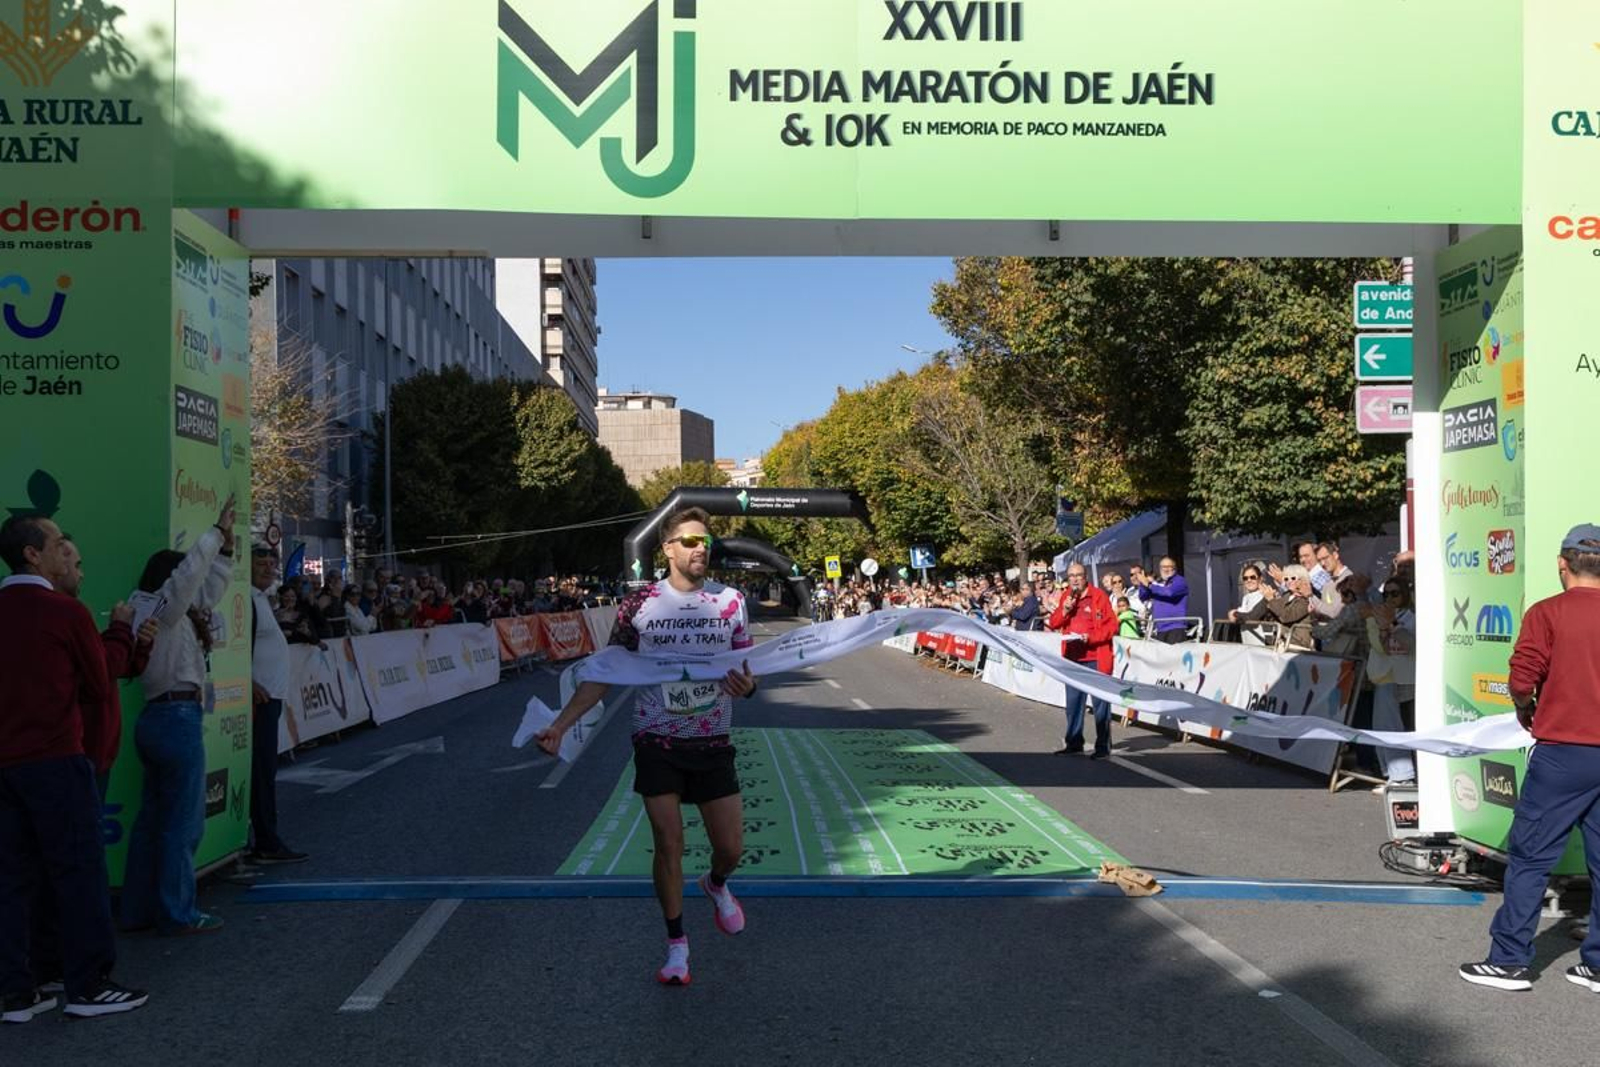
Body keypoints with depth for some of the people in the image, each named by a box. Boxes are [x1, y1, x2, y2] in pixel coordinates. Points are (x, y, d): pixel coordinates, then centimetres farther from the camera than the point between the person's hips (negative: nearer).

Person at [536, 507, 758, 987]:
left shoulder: (730, 601, -1)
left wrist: (746, 685, -21)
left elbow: (747, 671, 4)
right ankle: (676, 943, 18)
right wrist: (560, 724, -9)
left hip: (713, 744, 2)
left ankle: (716, 885, 41)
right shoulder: (639, 605, -5)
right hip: (657, 744, -1)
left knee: (731, 847, 5)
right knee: (669, 845, -2)